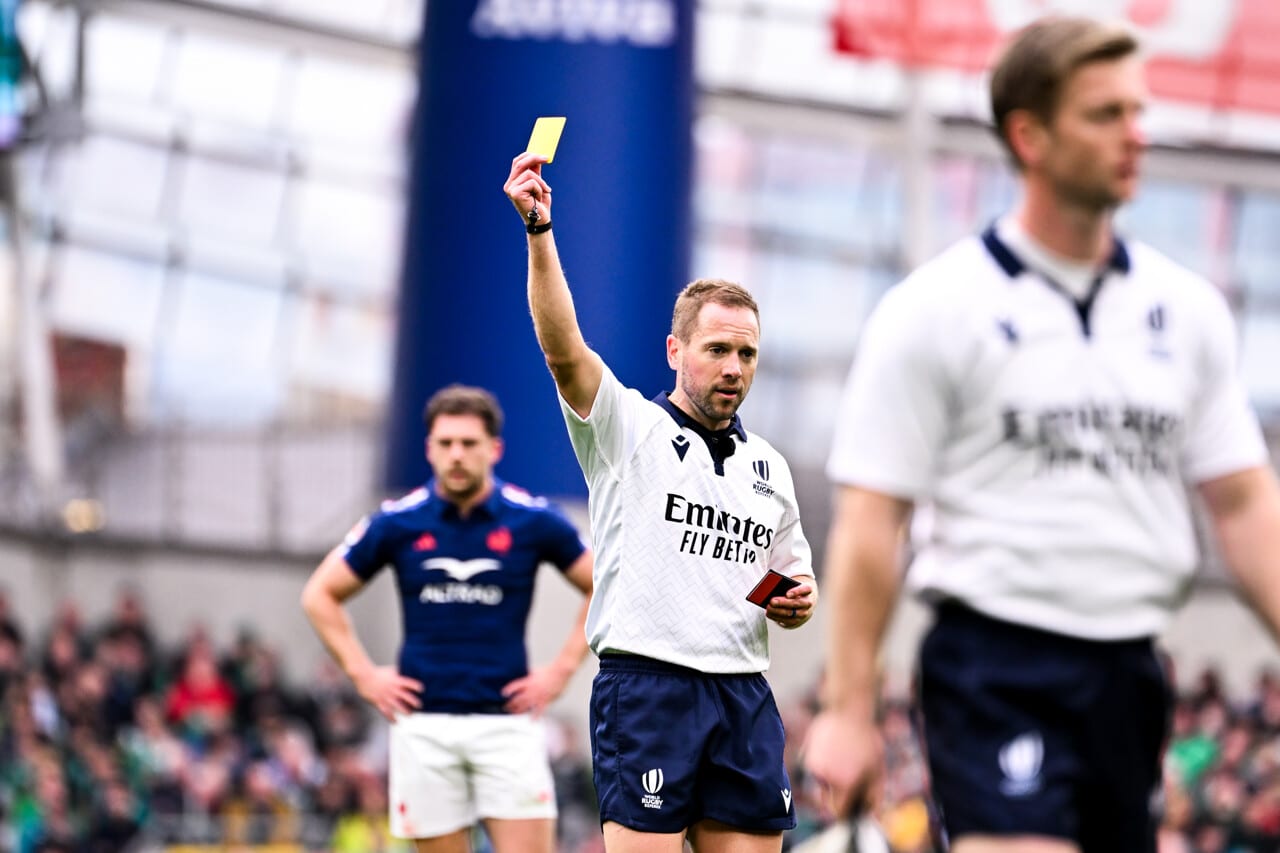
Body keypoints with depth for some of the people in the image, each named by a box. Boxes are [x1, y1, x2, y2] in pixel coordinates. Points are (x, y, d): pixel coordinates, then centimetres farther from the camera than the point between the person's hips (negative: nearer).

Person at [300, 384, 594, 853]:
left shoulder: (533, 520, 1)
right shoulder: (397, 523, 3)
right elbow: (320, 595, 12)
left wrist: (560, 670, 3)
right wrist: (364, 675, 4)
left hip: (506, 719, -1)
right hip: (425, 723, 1)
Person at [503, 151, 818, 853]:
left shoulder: (769, 466, 20)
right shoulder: (629, 426, 3)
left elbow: (792, 579, 29)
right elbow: (563, 349, -14)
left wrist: (799, 602, 4)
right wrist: (539, 230, -26)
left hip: (744, 697, 6)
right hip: (647, 688, -5)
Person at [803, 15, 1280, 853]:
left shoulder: (1187, 309, 11)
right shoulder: (935, 310, -3)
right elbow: (870, 523, -5)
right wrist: (848, 711, -9)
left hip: (1130, 672, 6)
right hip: (998, 665, -5)